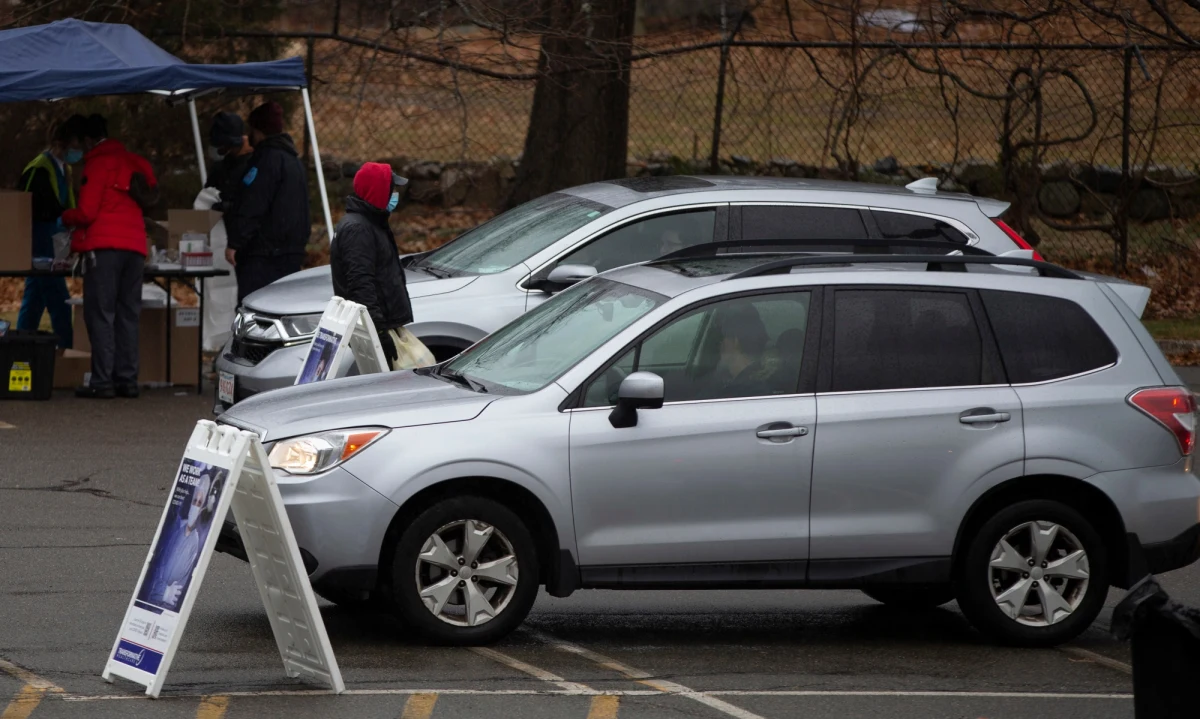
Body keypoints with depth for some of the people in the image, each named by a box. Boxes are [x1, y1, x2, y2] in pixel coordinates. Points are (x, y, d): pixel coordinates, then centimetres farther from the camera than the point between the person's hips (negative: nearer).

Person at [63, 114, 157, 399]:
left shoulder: (97, 164, -5)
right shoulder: (135, 162, 15)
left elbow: (87, 212, -9)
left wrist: (66, 218, 10)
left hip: (104, 245, -7)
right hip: (135, 245, 7)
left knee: (100, 314, -6)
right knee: (127, 314, 9)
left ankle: (102, 381, -11)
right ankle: (127, 379, 6)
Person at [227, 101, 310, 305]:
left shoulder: (267, 158, -11)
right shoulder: (295, 161, 20)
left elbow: (251, 208, -19)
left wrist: (235, 243, -18)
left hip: (262, 254, -10)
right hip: (292, 253, 10)